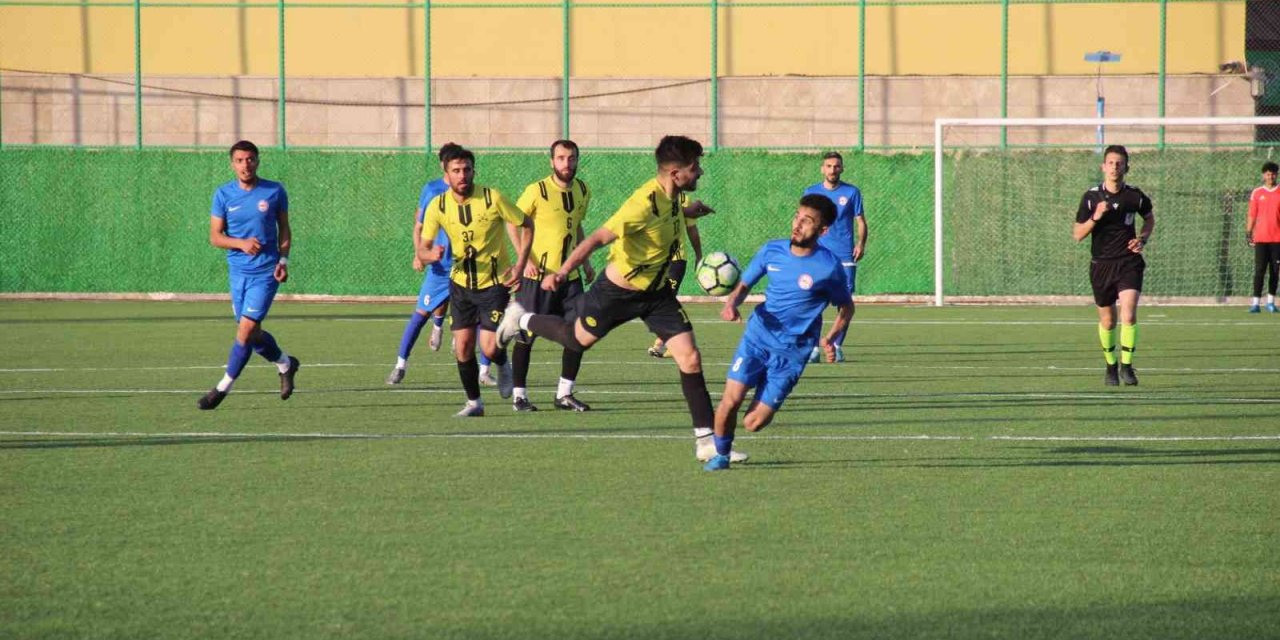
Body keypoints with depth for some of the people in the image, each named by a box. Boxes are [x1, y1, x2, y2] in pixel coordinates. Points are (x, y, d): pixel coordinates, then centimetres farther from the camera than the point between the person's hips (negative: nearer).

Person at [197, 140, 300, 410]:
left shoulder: (275, 192, -3)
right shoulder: (223, 195, -1)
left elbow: (284, 229, 8)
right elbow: (215, 236, -2)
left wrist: (283, 260, -5)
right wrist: (241, 243, -19)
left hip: (265, 272, -3)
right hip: (238, 271, 3)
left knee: (246, 330, -12)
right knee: (252, 333, 11)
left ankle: (224, 387, -1)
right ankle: (285, 364, 39)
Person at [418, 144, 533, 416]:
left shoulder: (492, 199, -16)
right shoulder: (438, 206, -8)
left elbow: (526, 225, -4)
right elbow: (422, 249, -3)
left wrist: (520, 264, -11)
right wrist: (431, 254, -28)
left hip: (495, 283, -3)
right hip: (461, 284, 3)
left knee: (490, 348, -11)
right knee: (463, 348, -2)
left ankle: (503, 365, 25)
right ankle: (474, 402, 17)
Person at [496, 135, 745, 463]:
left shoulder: (672, 198, -5)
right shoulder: (645, 203, -31)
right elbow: (599, 238, -34)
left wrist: (689, 213, 42)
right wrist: (562, 272, -43)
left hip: (656, 291, 7)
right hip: (619, 291, -7)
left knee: (690, 358, -5)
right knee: (579, 339, 17)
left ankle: (705, 442, 0)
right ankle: (522, 319, 46)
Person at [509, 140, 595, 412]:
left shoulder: (582, 191, 6)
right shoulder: (537, 191, -13)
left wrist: (584, 261, 16)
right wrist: (525, 259, -15)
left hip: (570, 275, 5)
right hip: (538, 275, -5)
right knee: (526, 335, 0)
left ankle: (565, 394, 11)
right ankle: (519, 395, 10)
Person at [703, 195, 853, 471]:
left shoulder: (829, 266, -9)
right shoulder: (772, 251, -1)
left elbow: (846, 307, 6)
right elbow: (744, 285, 10)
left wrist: (830, 339, -10)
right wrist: (732, 303, -13)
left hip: (792, 351, -2)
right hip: (757, 336, 2)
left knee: (754, 422, -7)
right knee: (731, 399, -16)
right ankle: (721, 454, 12)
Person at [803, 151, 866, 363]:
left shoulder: (852, 192, 6)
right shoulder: (811, 192, 9)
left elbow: (860, 221, 6)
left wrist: (861, 243, -9)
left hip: (845, 256, 0)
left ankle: (838, 346, 10)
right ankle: (814, 347, -4)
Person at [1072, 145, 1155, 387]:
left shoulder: (1135, 196, -2)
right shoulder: (1091, 197, -4)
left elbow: (1149, 218, 19)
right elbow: (1077, 234, -2)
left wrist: (1143, 239, 0)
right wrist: (1095, 217, -19)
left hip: (1129, 262, -1)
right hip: (1101, 264, 1)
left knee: (1129, 315, -18)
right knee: (1107, 321, 10)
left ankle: (1127, 366, -9)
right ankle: (1111, 367, 29)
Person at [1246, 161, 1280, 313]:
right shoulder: (1257, 193, 6)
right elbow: (1252, 215, 6)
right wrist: (1248, 232, -3)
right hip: (1261, 238, -1)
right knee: (1259, 270, -6)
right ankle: (1256, 303, -8)